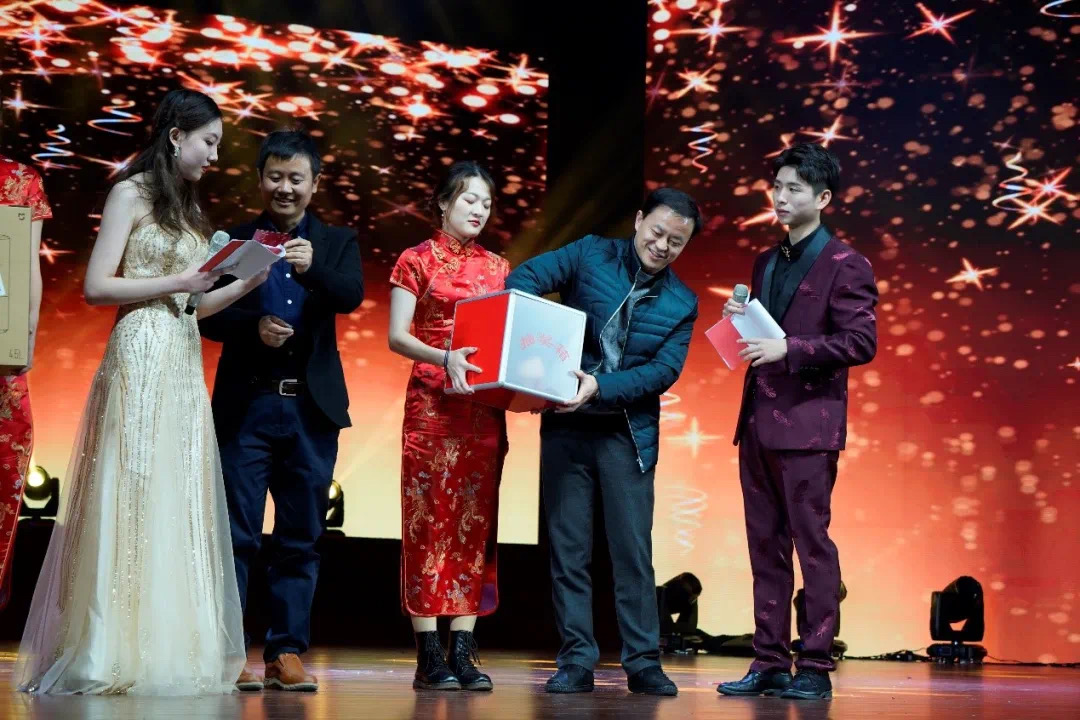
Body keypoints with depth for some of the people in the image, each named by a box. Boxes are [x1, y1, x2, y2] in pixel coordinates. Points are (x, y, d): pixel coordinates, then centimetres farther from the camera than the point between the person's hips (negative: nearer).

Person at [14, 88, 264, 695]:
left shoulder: (188, 209, 20)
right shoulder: (132, 195, -1)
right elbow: (97, 287, -9)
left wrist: (249, 282, 5)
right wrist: (179, 282, -12)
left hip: (185, 363, 8)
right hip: (142, 356, -8)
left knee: (180, 504, 4)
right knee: (134, 498, -8)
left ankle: (171, 646, 7)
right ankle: (117, 652, -4)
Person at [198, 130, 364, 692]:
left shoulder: (337, 242, 10)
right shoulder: (233, 240, 7)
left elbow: (352, 297, -9)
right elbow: (206, 314, -1)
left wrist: (313, 266, -28)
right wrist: (253, 326, -19)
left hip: (311, 407, 1)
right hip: (246, 404, -1)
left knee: (300, 539, 5)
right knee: (237, 534, -1)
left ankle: (287, 652, 12)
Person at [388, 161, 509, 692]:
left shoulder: (498, 267, 15)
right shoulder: (417, 260, 2)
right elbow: (396, 336, -5)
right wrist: (444, 358, -22)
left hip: (484, 407, 5)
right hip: (431, 403, -4)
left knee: (474, 523, 3)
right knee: (428, 520, -4)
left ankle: (462, 653, 5)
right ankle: (429, 656, -2)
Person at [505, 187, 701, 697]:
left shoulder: (682, 304, 5)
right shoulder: (591, 255, 3)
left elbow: (664, 370, -6)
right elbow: (525, 279, -6)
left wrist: (600, 387, -20)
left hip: (629, 434, 0)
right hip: (566, 427, 0)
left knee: (633, 550, 1)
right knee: (568, 549, 3)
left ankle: (643, 662, 9)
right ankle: (576, 662, 9)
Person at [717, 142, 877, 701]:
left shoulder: (844, 265, -4)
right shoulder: (767, 263, 19)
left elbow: (861, 342, -13)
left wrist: (788, 349, -19)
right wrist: (741, 323, 3)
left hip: (807, 425, -7)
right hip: (758, 422, 7)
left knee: (813, 545, -3)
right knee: (766, 548, 9)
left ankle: (815, 668, 2)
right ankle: (769, 664, 14)